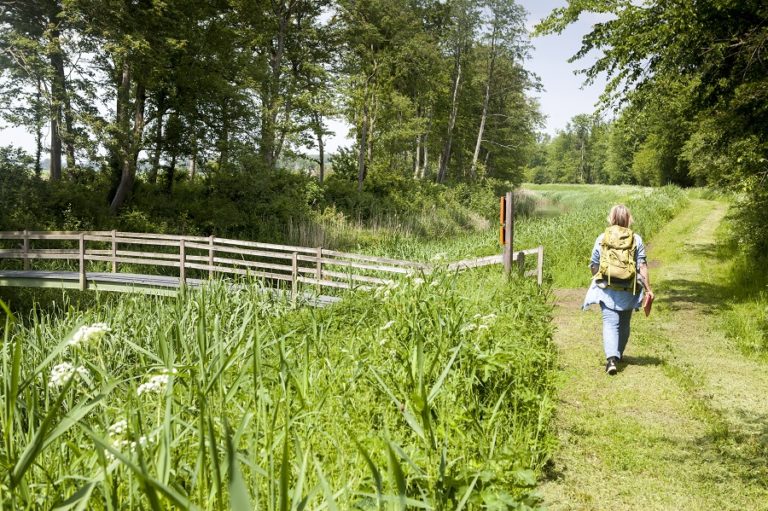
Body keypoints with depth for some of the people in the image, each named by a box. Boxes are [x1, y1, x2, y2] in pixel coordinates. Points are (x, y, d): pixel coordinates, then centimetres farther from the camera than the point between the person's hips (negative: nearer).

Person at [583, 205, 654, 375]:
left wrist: (597, 281, 23)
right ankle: (618, 354, 36)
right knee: (624, 323, 19)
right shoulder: (636, 239, -3)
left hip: (607, 289, -1)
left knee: (610, 322, -5)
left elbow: (594, 265, 4)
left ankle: (611, 358, -24)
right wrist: (648, 289, -1)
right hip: (628, 290, 1)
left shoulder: (601, 238, -2)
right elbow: (642, 266, -6)